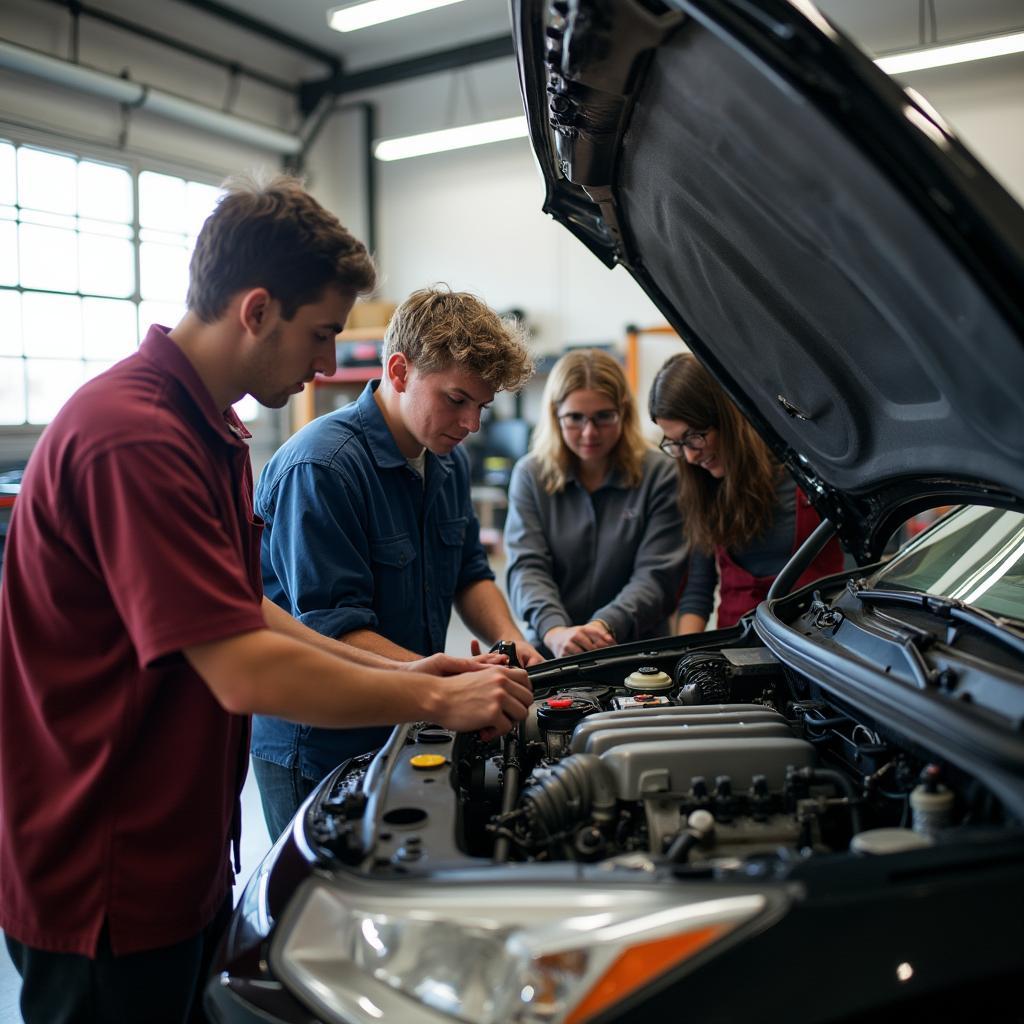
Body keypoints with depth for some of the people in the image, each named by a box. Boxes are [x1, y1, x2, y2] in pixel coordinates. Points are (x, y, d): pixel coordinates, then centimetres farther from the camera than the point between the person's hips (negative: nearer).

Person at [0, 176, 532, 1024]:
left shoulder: (211, 434, 9)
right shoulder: (134, 439, -25)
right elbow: (246, 675, -29)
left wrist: (398, 672, 5)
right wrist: (437, 701, -18)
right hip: (104, 890, -9)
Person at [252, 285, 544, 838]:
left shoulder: (450, 461, 5)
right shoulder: (320, 466, -23)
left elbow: (469, 574, 15)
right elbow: (334, 631, -26)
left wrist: (509, 641, -4)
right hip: (315, 751, -7)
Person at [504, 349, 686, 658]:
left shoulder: (658, 475, 1)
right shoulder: (530, 475, 7)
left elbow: (656, 576, -5)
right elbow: (527, 569, -3)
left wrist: (605, 626, -23)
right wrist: (554, 631, -23)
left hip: (639, 653, -1)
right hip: (551, 655, 1)